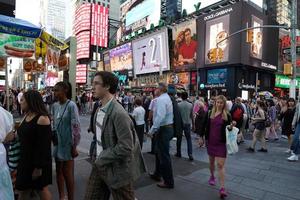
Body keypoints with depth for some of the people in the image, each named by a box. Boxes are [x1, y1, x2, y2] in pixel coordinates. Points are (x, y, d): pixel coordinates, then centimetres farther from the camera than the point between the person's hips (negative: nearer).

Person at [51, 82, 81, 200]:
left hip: (68, 144, -6)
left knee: (68, 173, 4)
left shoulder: (71, 106, -16)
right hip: (57, 143, 6)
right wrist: (53, 139, 12)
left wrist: (74, 146, -15)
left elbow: (76, 127, -16)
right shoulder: (55, 106, 4)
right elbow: (53, 124, 13)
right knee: (59, 171, 17)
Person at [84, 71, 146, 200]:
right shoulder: (100, 110, 3)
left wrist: (101, 159, -16)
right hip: (101, 164, 8)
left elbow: (125, 148, -26)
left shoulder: (119, 113, -25)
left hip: (117, 169, -8)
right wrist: (98, 158, 6)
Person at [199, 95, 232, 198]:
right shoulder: (209, 113, 1)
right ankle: (212, 176, 44)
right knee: (211, 161, 19)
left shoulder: (227, 115, -4)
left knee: (221, 165, -6)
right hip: (210, 141, 3)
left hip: (221, 143, -3)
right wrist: (201, 137, 7)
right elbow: (205, 125, 7)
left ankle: (222, 188, -3)